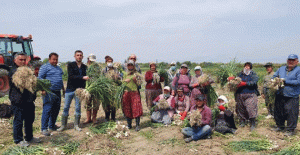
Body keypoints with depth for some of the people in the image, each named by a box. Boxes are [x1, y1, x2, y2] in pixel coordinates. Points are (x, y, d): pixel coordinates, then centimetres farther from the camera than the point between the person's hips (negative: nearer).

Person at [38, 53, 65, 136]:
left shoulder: (59, 68, 21)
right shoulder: (45, 67, -2)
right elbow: (40, 78, -9)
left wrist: (63, 89, 25)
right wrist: (43, 89, -18)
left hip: (58, 92, 8)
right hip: (49, 92, -7)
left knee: (56, 110, 11)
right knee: (47, 110, -7)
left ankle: (52, 126, 23)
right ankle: (44, 128, 0)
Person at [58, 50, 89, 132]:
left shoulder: (84, 67, 9)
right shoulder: (70, 65, -1)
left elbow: (84, 79, 8)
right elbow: (71, 76, -15)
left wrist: (83, 88, -5)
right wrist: (82, 77, -24)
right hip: (70, 89, -2)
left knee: (78, 108, 6)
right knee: (66, 107, 2)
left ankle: (76, 125, 17)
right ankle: (63, 125, 15)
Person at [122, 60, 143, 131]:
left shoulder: (136, 73, 5)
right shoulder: (126, 74, 15)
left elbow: (139, 84, 1)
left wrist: (135, 80, -15)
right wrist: (125, 81, -2)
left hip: (135, 93, -3)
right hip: (127, 93, 3)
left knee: (136, 109, -9)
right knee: (127, 109, 6)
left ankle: (137, 125, -3)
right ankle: (129, 124, 18)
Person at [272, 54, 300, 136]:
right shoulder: (281, 69, 13)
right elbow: (274, 76, 19)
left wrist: (285, 81, -14)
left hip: (292, 97, -5)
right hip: (280, 95, 5)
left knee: (291, 113, -4)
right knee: (278, 111, 14)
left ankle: (290, 130, 10)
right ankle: (280, 126, 33)